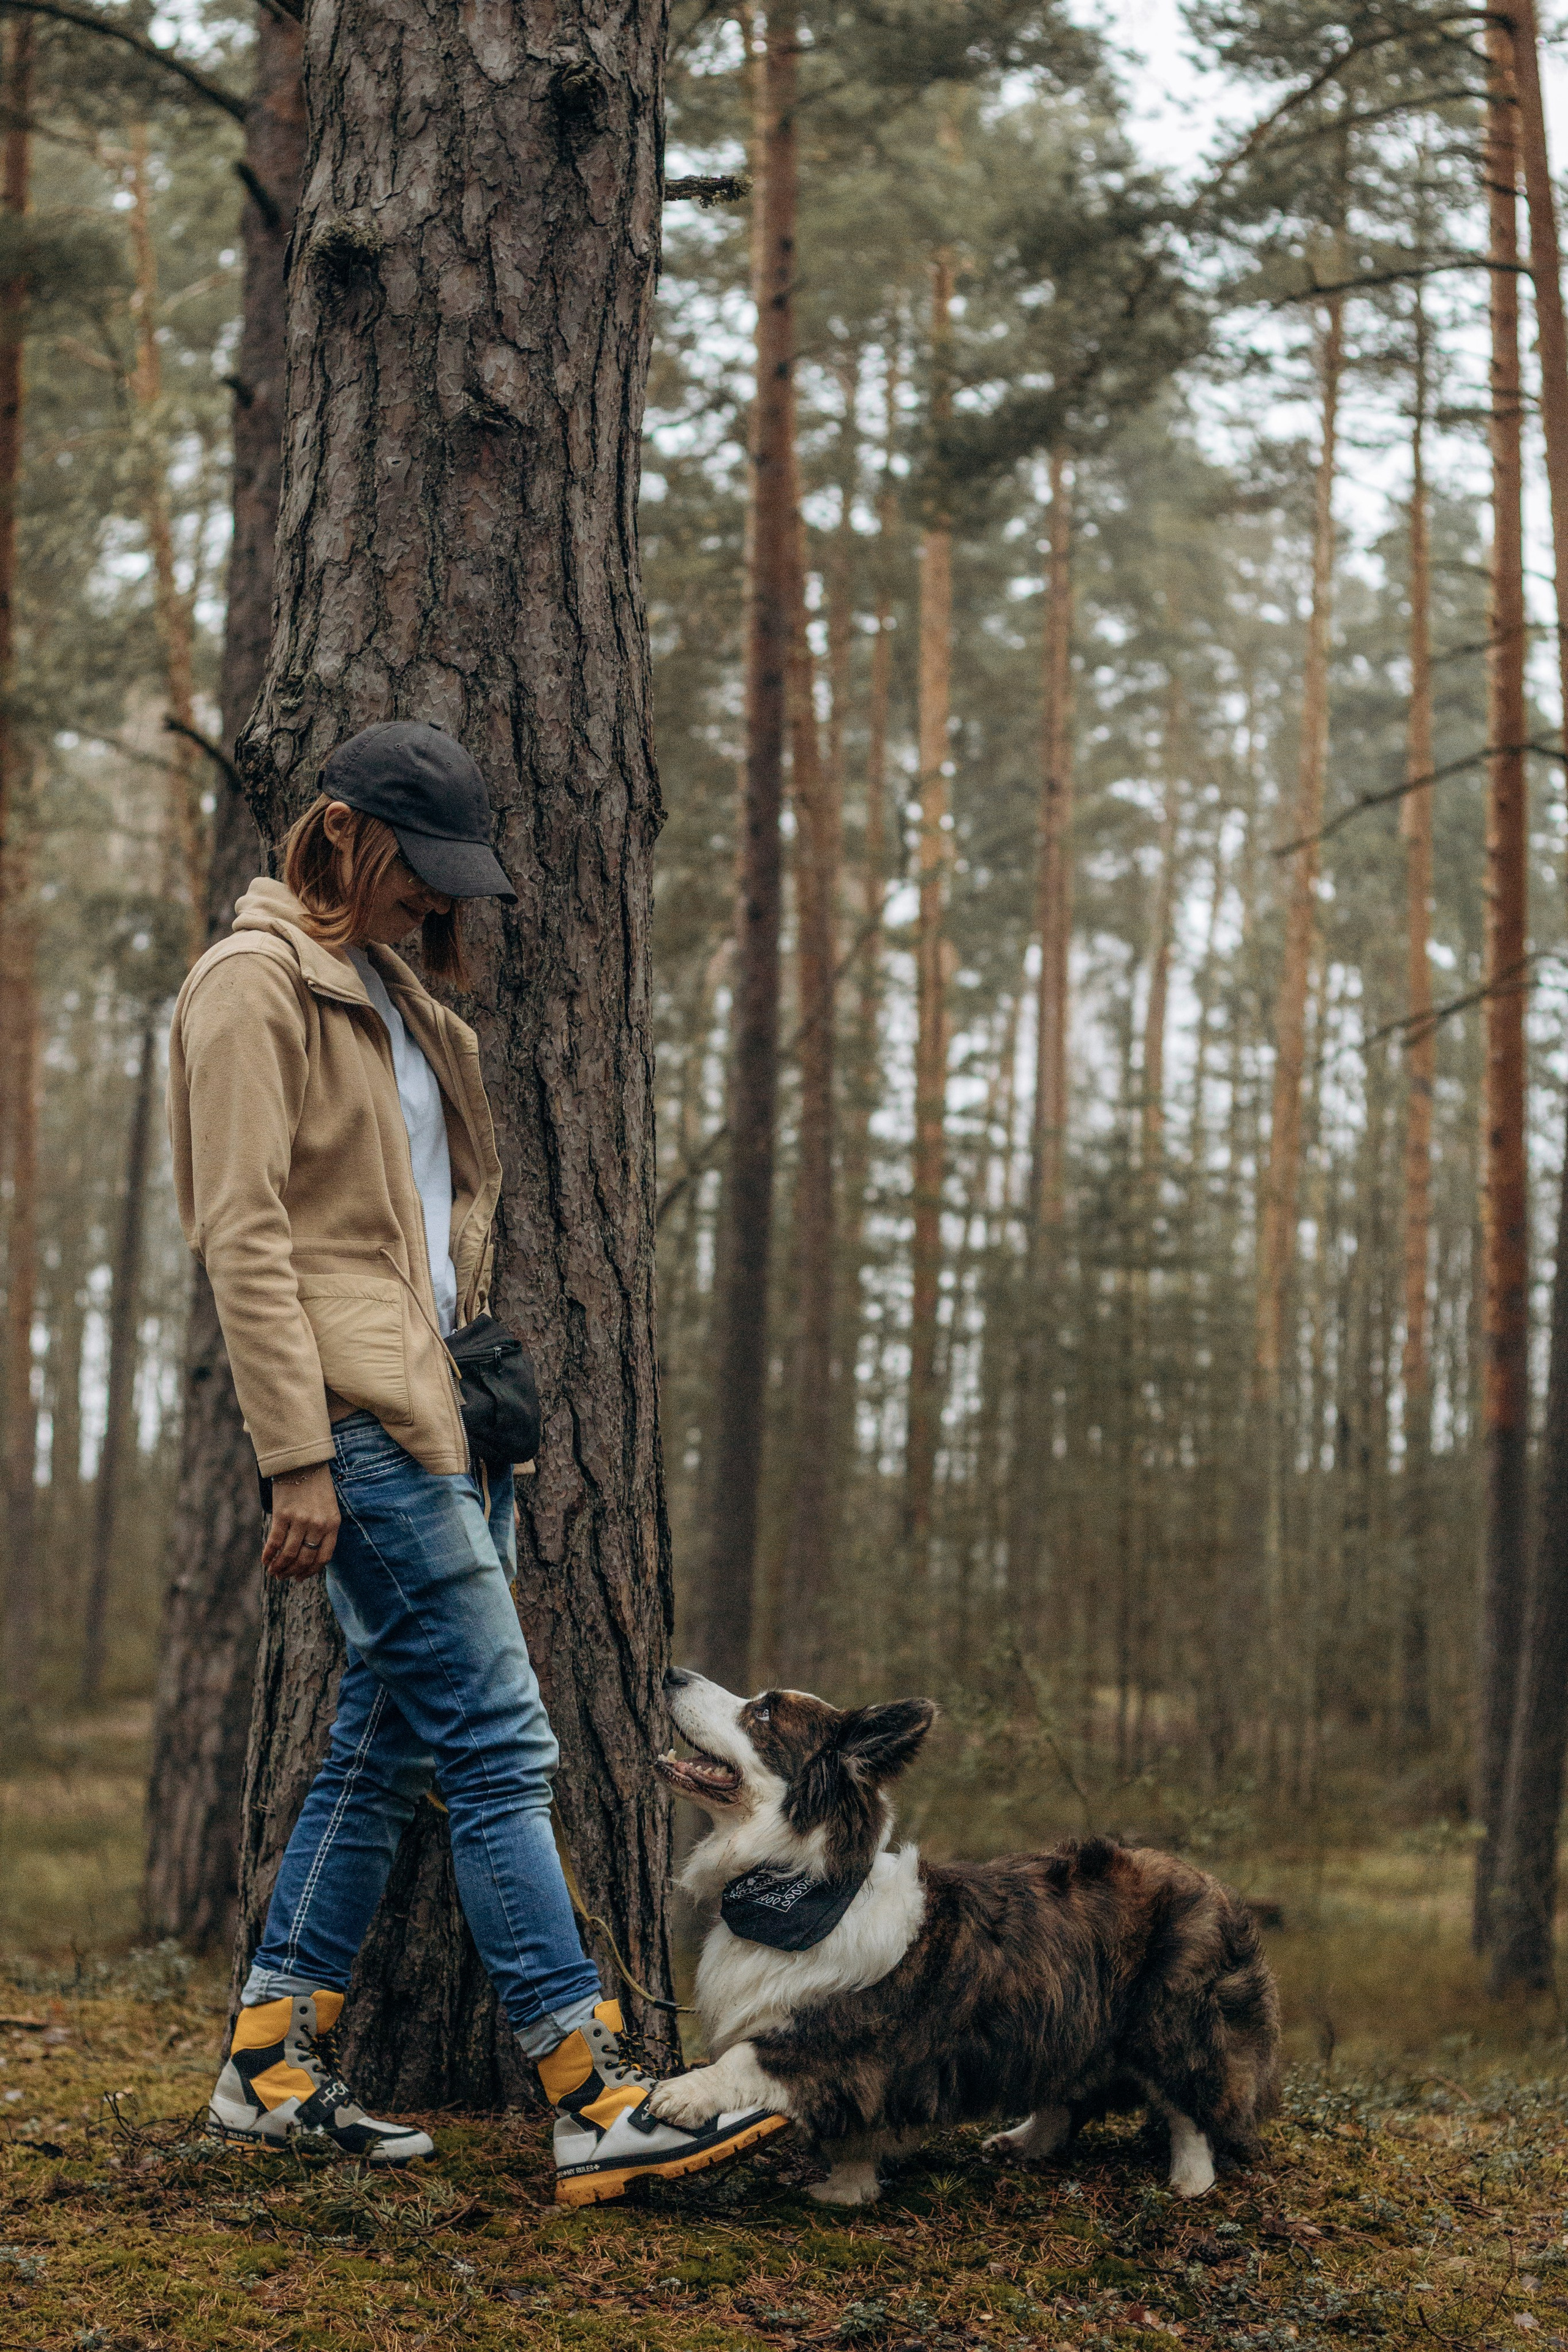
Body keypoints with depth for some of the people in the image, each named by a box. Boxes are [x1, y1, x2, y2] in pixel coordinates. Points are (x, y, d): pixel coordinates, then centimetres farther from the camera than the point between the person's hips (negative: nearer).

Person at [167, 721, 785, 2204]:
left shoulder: (388, 994, 21)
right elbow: (246, 1233, -14)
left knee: (387, 1744, 10)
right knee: (498, 1745, -12)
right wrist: (297, 1458, -19)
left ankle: (271, 2065, 17)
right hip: (360, 1412, -9)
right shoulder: (257, 982, -7)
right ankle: (597, 2104, -12)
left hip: (431, 1407, 9)